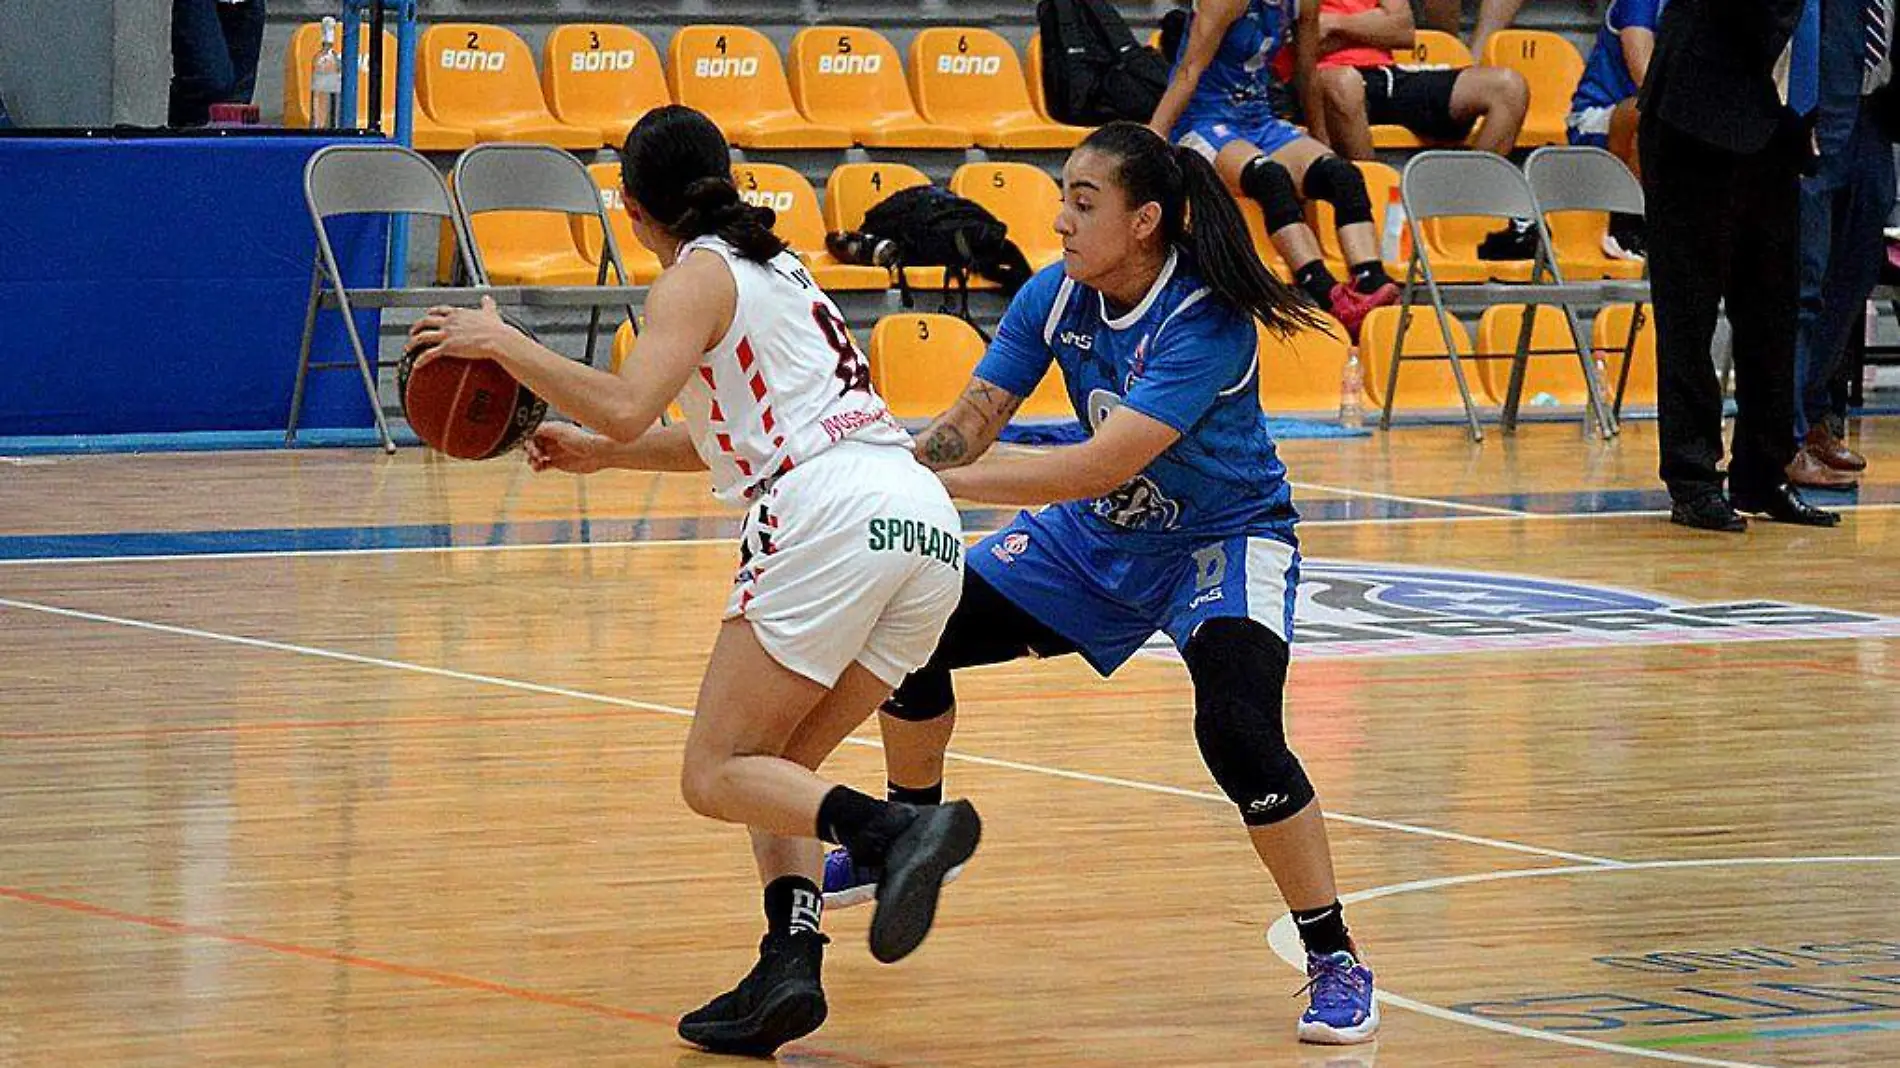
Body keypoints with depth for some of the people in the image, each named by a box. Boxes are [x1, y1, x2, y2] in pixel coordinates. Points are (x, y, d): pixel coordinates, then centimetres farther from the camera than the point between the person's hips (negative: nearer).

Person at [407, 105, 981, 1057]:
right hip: (926, 523, 8)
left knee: (717, 775, -5)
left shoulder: (696, 278, 5)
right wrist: (599, 455, 36)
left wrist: (502, 344, -3)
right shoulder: (774, 267, 30)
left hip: (831, 521, -8)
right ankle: (790, 964, -7)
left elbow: (627, 406, -12)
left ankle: (895, 831, -31)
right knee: (778, 770, 15)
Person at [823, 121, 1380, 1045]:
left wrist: (944, 481, -41)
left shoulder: (1204, 323, -32)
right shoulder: (1055, 295, -12)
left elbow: (1106, 463, -39)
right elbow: (970, 423, -12)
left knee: (1236, 728, -31)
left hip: (1226, 539, -7)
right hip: (1102, 534, 7)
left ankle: (1335, 961, -17)